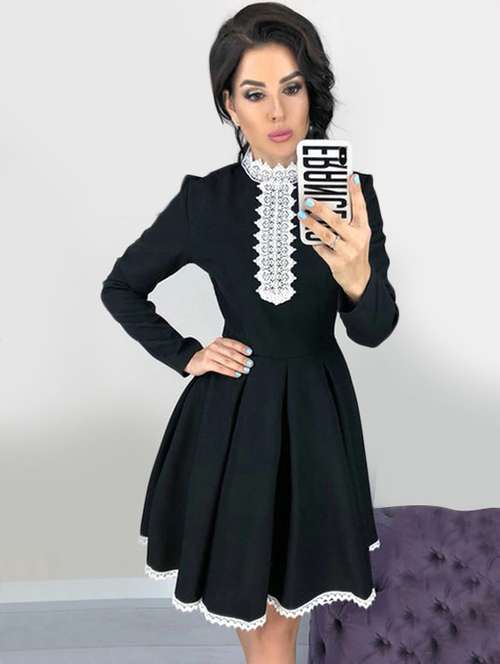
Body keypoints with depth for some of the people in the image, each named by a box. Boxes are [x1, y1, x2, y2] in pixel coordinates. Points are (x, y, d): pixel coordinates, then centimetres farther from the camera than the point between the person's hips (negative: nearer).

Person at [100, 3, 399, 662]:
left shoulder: (350, 192, -8)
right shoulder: (205, 200, -8)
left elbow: (375, 331, -15)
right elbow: (120, 289, 5)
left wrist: (358, 277, -36)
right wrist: (185, 356, -5)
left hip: (316, 410, 1)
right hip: (233, 410, 0)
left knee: (290, 588, 17)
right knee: (243, 582, 13)